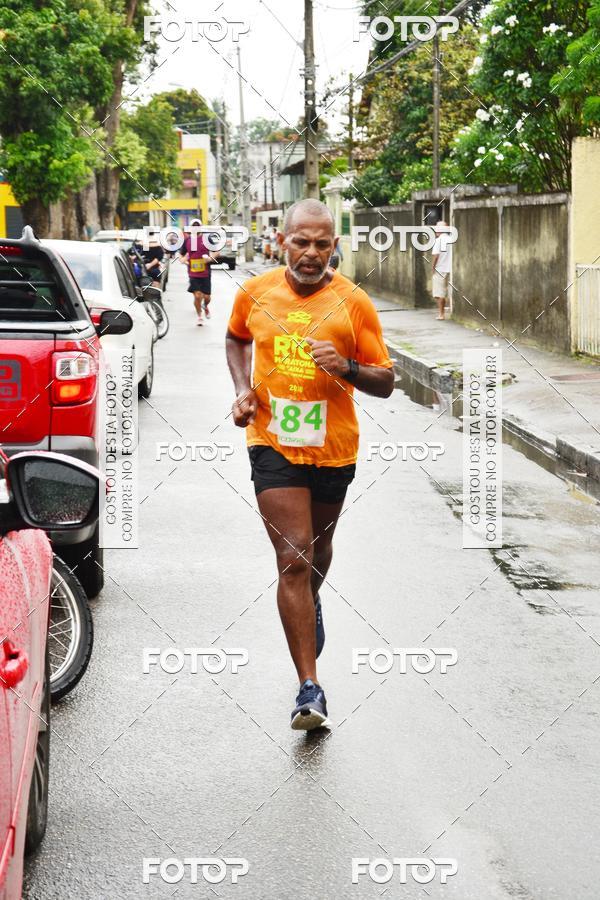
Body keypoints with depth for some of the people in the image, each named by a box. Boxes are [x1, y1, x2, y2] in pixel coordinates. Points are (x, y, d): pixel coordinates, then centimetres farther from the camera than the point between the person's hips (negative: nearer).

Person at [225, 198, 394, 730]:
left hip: (333, 447, 1)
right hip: (273, 443, -1)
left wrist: (347, 368, -23)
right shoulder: (255, 293, -2)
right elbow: (236, 338, 20)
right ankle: (310, 688, -11)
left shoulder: (353, 303, -7)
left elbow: (386, 382, -3)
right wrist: (243, 388, 3)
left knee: (317, 548, 21)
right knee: (293, 557, -12)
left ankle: (311, 605, 57)